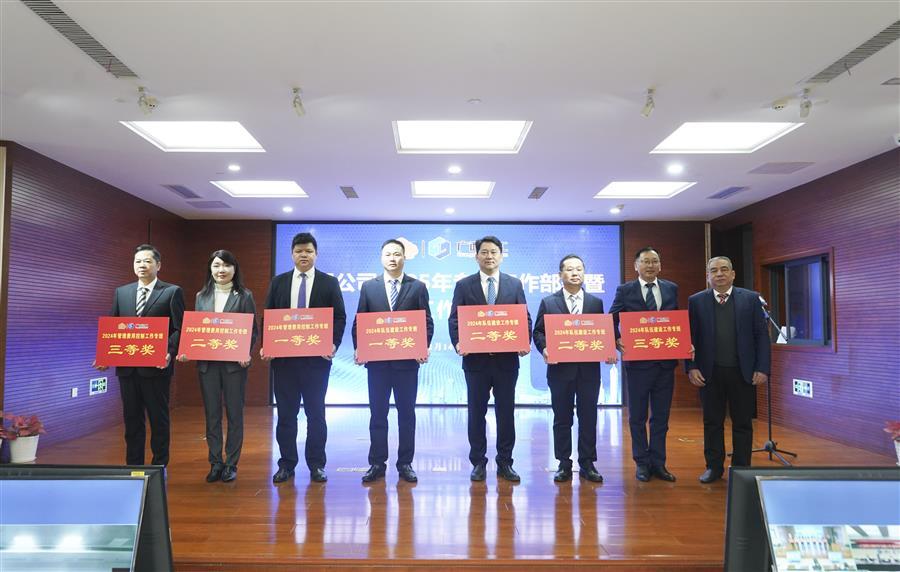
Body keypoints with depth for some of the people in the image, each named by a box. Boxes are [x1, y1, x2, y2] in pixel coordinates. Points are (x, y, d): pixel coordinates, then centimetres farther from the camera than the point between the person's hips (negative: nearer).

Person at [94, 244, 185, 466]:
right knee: (132, 419, 12)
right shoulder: (121, 292, 13)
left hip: (156, 367, -4)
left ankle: (159, 467, 18)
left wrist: (170, 352, -21)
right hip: (127, 367, 4)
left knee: (158, 419, 6)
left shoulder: (172, 292, -1)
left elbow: (179, 329, -5)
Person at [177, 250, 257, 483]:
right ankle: (215, 463, 19)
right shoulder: (201, 296, 10)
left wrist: (246, 353, -16)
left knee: (234, 413, 5)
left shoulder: (244, 296, 0)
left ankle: (231, 464, 15)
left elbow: (252, 330, -1)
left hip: (234, 362, -3)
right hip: (207, 362, 3)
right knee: (212, 414, 8)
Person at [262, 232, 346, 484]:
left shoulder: (329, 282, 4)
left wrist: (333, 344, -15)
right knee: (285, 413, 8)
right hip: (283, 357, 2)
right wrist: (266, 346, -6)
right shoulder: (278, 282, 10)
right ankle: (286, 464, 19)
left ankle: (316, 465, 17)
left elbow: (339, 317, 0)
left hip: (317, 357, -2)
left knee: (316, 413, 6)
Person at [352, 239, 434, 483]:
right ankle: (377, 463, 17)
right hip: (377, 361, 1)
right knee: (377, 413, 7)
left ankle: (405, 463, 18)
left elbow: (427, 322, 1)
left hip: (407, 360, -1)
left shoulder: (418, 287, 3)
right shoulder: (368, 286, 7)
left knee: (406, 413, 7)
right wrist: (358, 348, -6)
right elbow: (359, 322, 7)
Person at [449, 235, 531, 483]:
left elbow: (525, 318, 5)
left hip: (507, 359, 1)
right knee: (476, 412, 8)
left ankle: (505, 462, 20)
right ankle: (478, 462, 20)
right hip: (475, 359, -1)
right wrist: (457, 343, -17)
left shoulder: (514, 284, 7)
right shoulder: (463, 285, 4)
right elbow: (454, 319, 0)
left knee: (506, 412, 8)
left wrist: (526, 342, -12)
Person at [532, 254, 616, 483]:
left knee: (588, 417, 6)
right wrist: (545, 349, -16)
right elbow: (538, 332, 3)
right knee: (562, 418, 7)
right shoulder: (548, 302, 4)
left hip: (589, 369, 1)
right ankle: (564, 464, 17)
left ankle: (587, 464, 18)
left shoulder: (596, 303, 10)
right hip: (560, 368, -1)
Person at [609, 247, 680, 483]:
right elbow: (611, 320, 1)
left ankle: (658, 462, 22)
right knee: (637, 416, 8)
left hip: (665, 361, 3)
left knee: (661, 415, 10)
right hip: (637, 361, -2)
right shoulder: (625, 291, -1)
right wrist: (618, 342, -15)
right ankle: (642, 463, 20)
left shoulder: (671, 289, 8)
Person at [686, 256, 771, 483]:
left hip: (743, 372, 0)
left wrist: (762, 368, -6)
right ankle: (714, 467, 20)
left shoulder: (751, 298, 2)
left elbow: (761, 335, 0)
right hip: (709, 372, 0)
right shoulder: (696, 301, 2)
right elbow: (690, 337, 1)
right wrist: (691, 367, -7)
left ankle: (741, 469, 20)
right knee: (712, 422, 8)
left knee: (742, 422, 8)